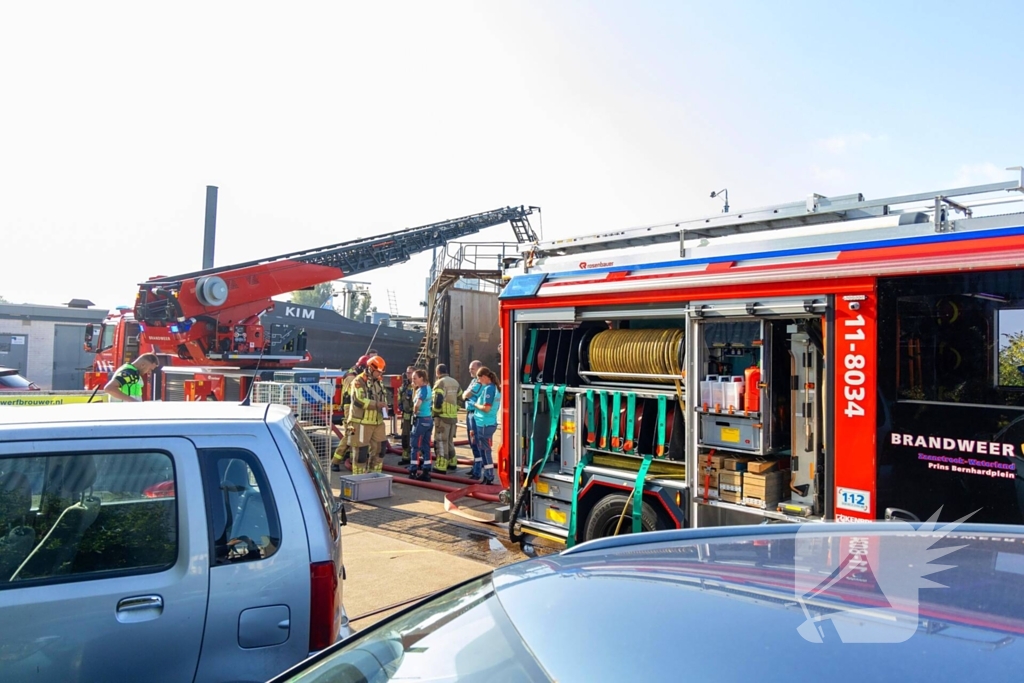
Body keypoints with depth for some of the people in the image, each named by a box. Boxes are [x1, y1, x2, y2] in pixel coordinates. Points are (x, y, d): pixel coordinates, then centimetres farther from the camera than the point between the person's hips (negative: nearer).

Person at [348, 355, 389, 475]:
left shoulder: (379, 381, 15)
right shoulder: (359, 381, -11)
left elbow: (383, 397, 24)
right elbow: (358, 400, -23)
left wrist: (385, 405, 1)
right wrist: (377, 404, -23)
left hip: (377, 422, 8)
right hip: (362, 422, -8)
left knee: (379, 449, 12)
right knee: (361, 451, -2)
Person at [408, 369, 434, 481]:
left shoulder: (423, 389, -17)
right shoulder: (426, 388, 11)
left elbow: (417, 404, -32)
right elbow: (414, 400, 19)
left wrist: (415, 411, -13)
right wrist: (414, 388, 9)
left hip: (421, 420, -9)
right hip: (428, 420, 9)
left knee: (416, 446, -1)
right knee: (426, 447, 10)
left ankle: (413, 472, 3)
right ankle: (426, 472, 13)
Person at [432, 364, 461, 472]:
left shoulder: (440, 383, -11)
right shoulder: (455, 382, 13)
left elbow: (438, 400, -20)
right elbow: (459, 398, 16)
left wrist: (435, 413, -8)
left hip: (443, 416, -8)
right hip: (453, 416, 8)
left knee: (441, 441, -3)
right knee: (450, 440, 19)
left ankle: (441, 466, -4)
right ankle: (452, 463, 26)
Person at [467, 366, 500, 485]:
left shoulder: (488, 388, -17)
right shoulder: (494, 387, 11)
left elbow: (486, 408, -22)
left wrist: (474, 404, -8)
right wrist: (476, 403, 6)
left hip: (485, 424, -10)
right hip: (488, 423, 10)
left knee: (485, 451, -2)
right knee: (484, 450, 16)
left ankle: (489, 478, 4)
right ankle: (487, 475, 23)